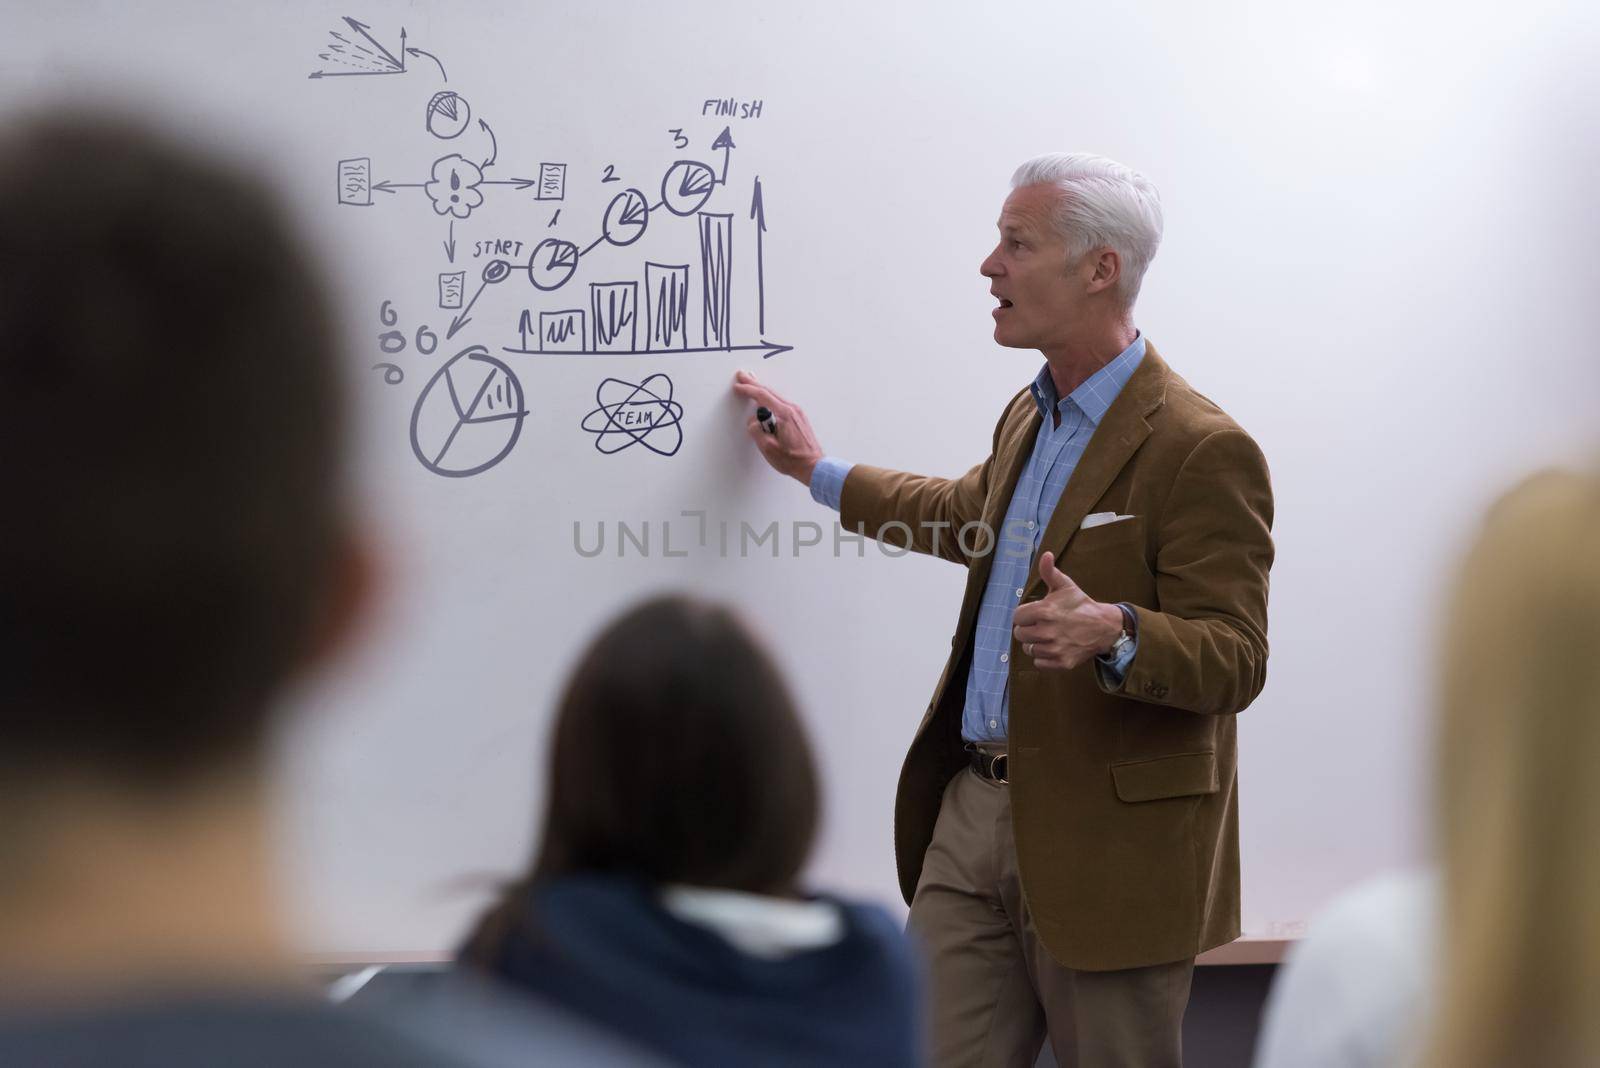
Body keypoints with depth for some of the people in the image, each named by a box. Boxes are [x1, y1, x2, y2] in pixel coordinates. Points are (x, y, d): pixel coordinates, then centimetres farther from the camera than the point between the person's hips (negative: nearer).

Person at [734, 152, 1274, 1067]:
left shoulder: (1200, 450, -15)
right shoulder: (1030, 416, 14)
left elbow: (1233, 660, -18)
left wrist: (1112, 633, -37)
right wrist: (818, 470, 42)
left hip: (1105, 845, -8)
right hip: (974, 809, 8)